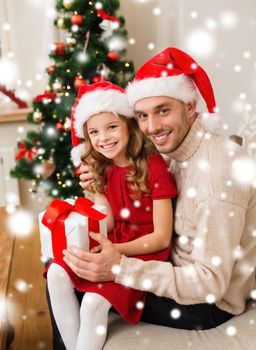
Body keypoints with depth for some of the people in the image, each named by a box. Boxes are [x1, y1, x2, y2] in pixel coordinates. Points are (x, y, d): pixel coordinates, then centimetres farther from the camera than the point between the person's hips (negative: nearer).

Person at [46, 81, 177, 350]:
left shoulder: (153, 165, -15)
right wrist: (93, 191, -15)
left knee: (94, 301, -25)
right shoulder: (101, 169, 4)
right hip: (111, 246, 6)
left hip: (147, 250, -6)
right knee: (57, 274, -14)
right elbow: (109, 226, 1)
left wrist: (115, 250, -26)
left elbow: (162, 237, -15)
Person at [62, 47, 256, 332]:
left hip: (209, 302, -7)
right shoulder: (179, 151, -3)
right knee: (60, 274, 9)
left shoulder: (219, 169, -30)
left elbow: (211, 283, -28)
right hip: (181, 273, 8)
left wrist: (120, 269, -35)